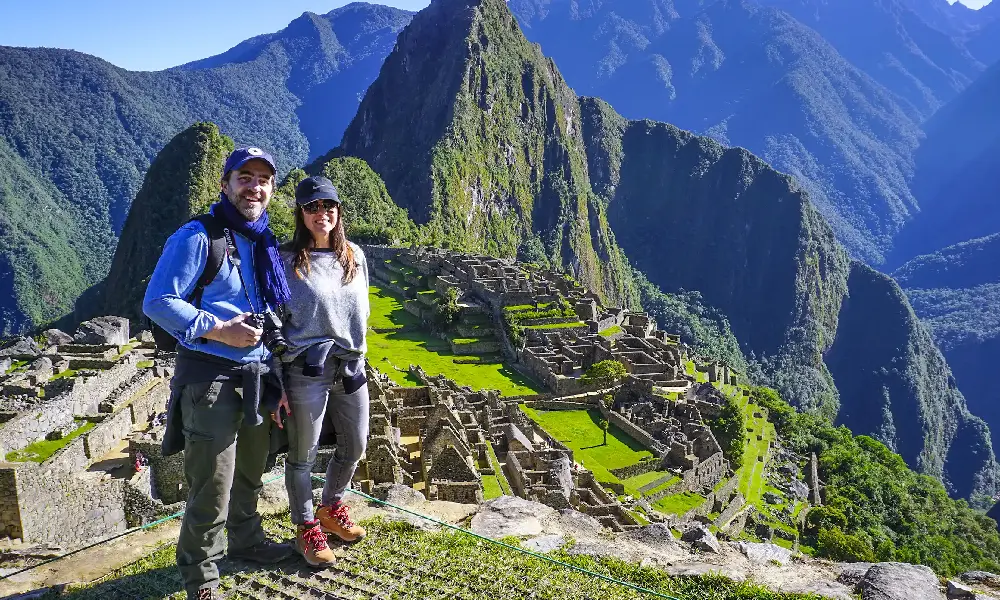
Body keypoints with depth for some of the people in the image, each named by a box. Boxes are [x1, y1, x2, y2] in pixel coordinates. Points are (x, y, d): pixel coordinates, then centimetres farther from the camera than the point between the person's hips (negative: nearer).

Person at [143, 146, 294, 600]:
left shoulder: (265, 244, 12)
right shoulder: (197, 237, -11)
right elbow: (158, 302, -16)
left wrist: (278, 379, 17)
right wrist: (220, 329, -21)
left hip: (256, 378, 7)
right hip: (210, 379, -7)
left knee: (250, 474, 23)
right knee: (211, 489, -1)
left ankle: (246, 540, 44)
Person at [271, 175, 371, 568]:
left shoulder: (354, 256, 7)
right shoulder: (286, 260, -7)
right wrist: (276, 386, -9)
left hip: (351, 369, 5)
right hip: (306, 372, -5)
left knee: (354, 448, 15)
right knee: (303, 456, 7)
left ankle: (331, 509, 40)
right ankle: (306, 529, 28)